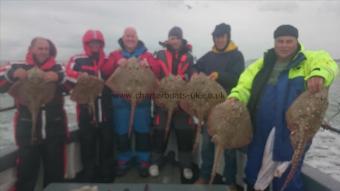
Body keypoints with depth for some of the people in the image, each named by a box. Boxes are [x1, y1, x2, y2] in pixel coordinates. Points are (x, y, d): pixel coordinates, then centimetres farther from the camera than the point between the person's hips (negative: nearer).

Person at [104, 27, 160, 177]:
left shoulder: (147, 54, 9)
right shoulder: (115, 55, 11)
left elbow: (157, 72, -4)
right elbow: (107, 72, -3)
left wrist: (148, 65, -24)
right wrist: (117, 64, -20)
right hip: (121, 100, 1)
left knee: (142, 131, 4)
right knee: (121, 132, 7)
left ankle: (143, 161, 19)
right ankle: (123, 160, 25)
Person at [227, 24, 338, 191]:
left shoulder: (309, 60, -1)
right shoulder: (263, 63, 9)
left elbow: (326, 63, -21)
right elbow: (245, 84, 2)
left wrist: (318, 74, -44)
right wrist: (235, 97, -19)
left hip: (292, 135, -3)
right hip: (259, 133, 4)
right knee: (253, 173, 19)